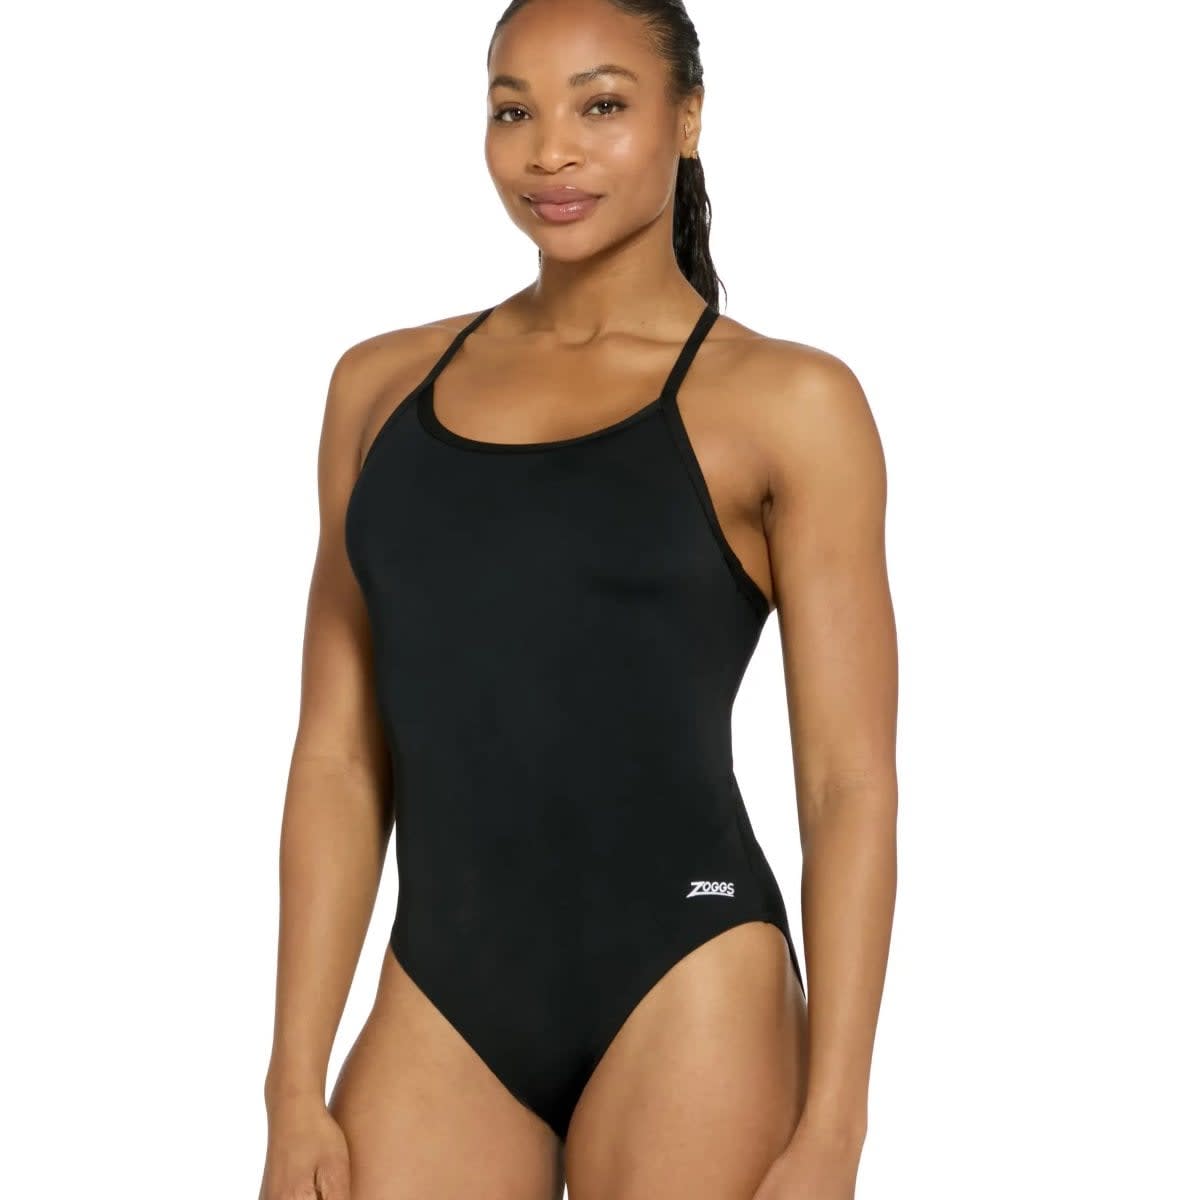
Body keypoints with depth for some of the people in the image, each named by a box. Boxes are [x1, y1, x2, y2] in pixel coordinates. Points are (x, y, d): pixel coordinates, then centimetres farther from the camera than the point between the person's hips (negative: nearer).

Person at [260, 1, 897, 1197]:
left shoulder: (786, 402, -1)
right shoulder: (384, 382, 9)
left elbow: (852, 786, -4)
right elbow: (339, 755, 8)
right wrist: (294, 1089, 4)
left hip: (681, 992, -3)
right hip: (440, 1006, 3)